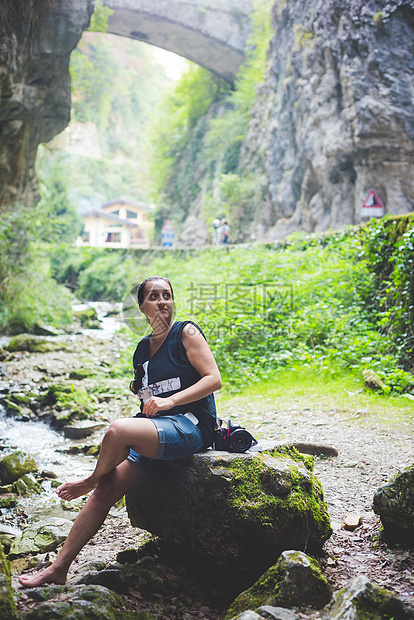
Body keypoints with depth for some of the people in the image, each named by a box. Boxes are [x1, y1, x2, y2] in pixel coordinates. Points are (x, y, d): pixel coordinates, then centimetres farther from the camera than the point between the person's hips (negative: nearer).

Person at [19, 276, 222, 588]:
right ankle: (58, 568, 0)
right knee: (105, 492, -9)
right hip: (155, 428, 7)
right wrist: (140, 388, 8)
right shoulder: (143, 348, 17)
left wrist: (168, 401, -17)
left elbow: (214, 379, -11)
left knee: (118, 430, -32)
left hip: (191, 425, -6)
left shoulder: (186, 332, -2)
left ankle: (91, 480, 1)